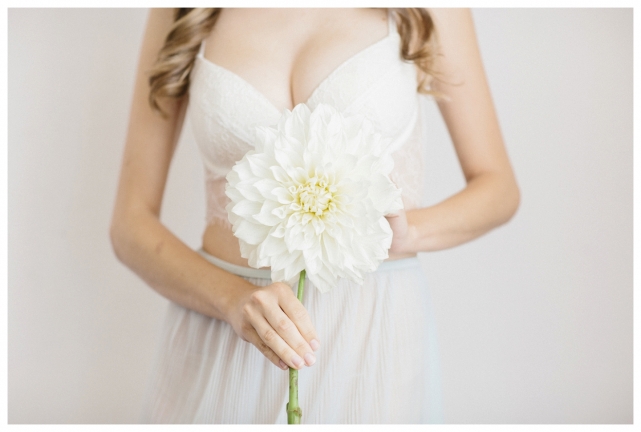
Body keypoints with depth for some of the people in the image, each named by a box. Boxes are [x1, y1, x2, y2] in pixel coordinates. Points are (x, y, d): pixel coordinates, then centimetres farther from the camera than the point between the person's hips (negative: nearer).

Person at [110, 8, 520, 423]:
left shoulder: (428, 10, -4)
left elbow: (498, 187, 2)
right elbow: (132, 221, -2)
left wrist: (406, 234, -18)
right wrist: (235, 299, -19)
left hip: (373, 336, 0)